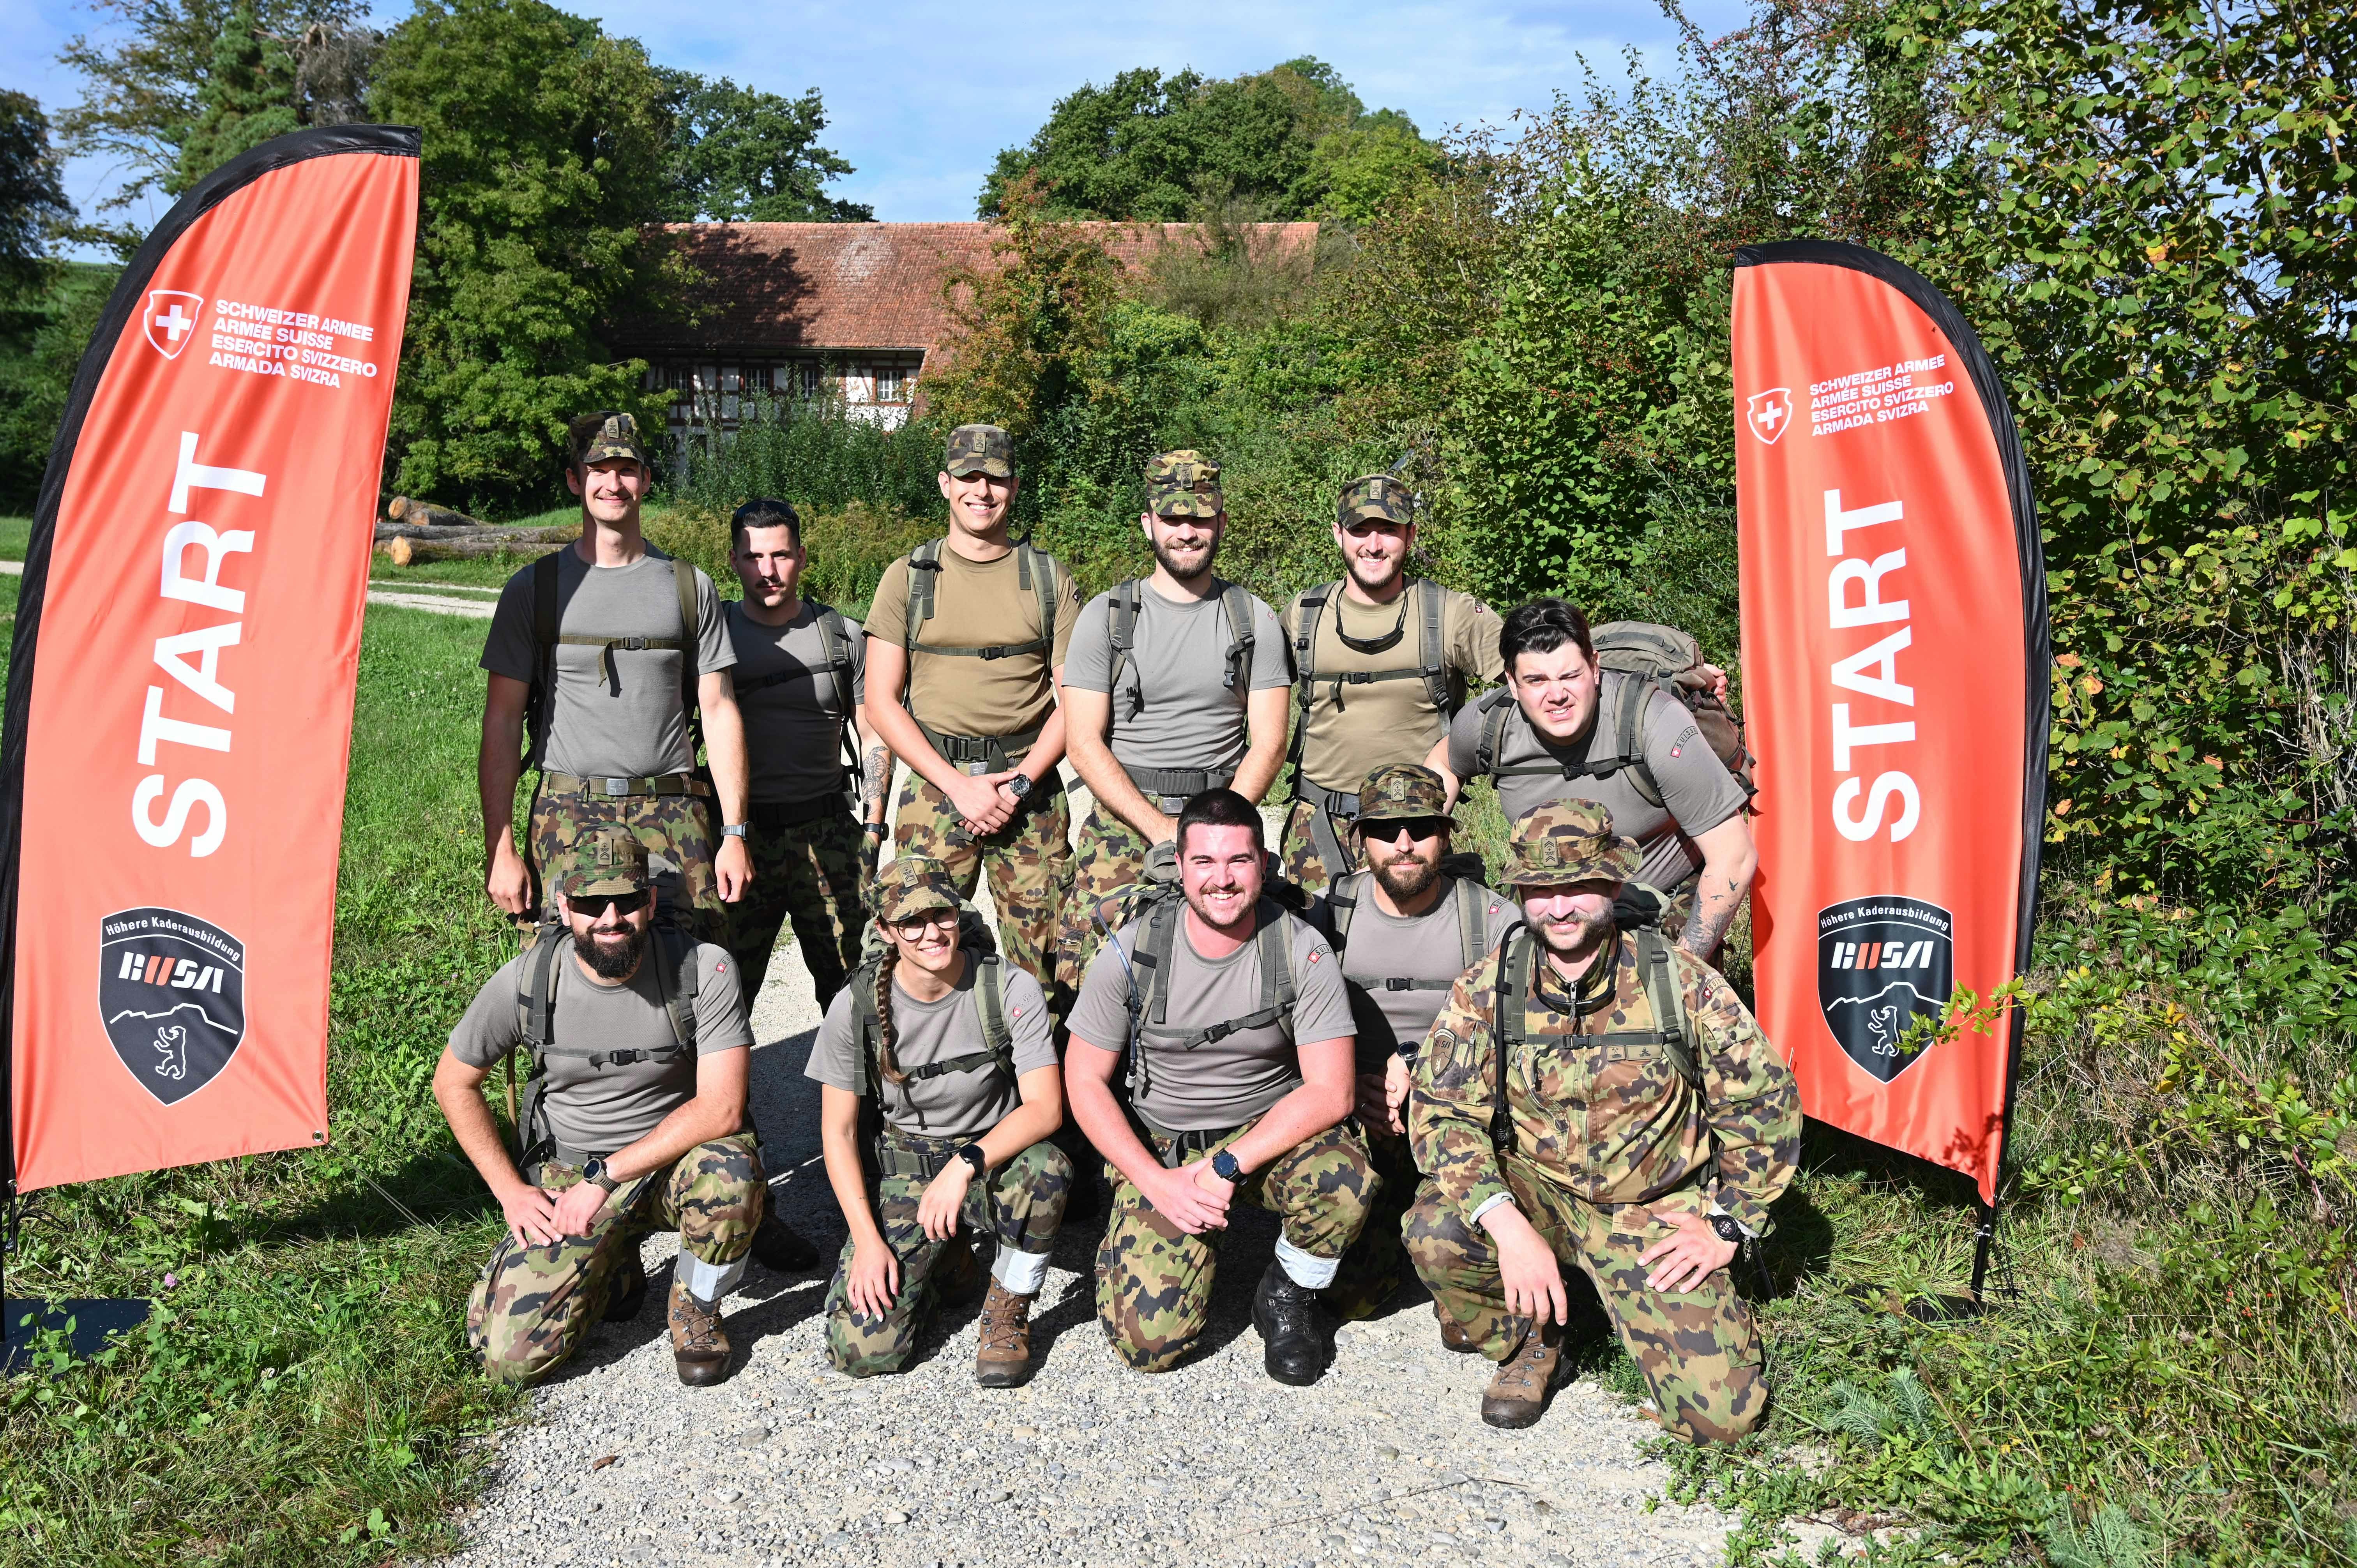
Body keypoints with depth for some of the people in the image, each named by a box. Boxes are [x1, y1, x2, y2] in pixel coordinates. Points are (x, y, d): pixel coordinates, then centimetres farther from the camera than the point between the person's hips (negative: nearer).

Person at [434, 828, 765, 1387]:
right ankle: (613, 1268, 18)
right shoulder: (526, 980, -12)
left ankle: (696, 1309, -4)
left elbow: (722, 1109, -22)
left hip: (675, 1160, -1)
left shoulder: (703, 969, -18)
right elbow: (453, 1082, 4)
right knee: (511, 1356, -15)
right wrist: (510, 1190, -3)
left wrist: (606, 1176, -23)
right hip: (565, 1172, 1)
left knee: (732, 1170, -36)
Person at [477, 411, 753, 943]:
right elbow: (502, 722, 4)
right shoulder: (533, 589, 7)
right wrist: (500, 848, -5)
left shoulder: (690, 587, 10)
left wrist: (735, 834, 1)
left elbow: (719, 710, 8)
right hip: (568, 814, -1)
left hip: (673, 814, 1)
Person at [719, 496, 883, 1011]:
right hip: (739, 833, 0)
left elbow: (874, 736, 11)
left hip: (828, 832, 1)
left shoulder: (843, 636, 6)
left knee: (851, 983, 4)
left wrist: (873, 826, 2)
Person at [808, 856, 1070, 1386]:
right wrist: (867, 1239, -12)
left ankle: (1009, 1309, -8)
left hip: (995, 1160, 0)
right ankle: (918, 1272, 18)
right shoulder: (858, 1006, -11)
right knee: (860, 1350, -17)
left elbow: (1045, 1108, -20)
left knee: (1046, 1167, -37)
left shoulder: (1012, 990, -14)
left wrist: (966, 1163, -33)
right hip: (903, 1172, 0)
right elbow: (838, 1130, -4)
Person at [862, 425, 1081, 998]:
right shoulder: (908, 577, 8)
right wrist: (957, 784, -8)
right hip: (935, 781, 0)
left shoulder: (1051, 579, 9)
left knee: (1041, 958, -1)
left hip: (1029, 785, 0)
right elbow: (881, 702, 3)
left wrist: (1019, 783, -8)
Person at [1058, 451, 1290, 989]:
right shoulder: (1107, 616, 4)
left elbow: (1269, 743, 3)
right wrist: (1160, 828, -13)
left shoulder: (1255, 619, 8)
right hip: (1122, 819, 0)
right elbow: (1084, 743, -3)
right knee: (1086, 978, -14)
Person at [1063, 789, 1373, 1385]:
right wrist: (1158, 1182, -16)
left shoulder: (1303, 951, -13)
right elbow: (1084, 1079, -5)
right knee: (1148, 1341, -16)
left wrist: (1227, 1166, -25)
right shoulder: (1133, 950, -11)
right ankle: (1200, 1241, 19)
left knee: (1345, 1178, -34)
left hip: (1272, 1134, 0)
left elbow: (1330, 1091, -17)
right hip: (1160, 1150, 0)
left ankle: (1289, 1296, -1)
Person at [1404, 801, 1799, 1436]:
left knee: (1721, 1414, -12)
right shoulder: (1486, 991, -10)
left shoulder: (1680, 982, -10)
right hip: (1533, 1195, 1)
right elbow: (1442, 1113, -15)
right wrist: (1507, 1225, -30)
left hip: (1657, 1212, 0)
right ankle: (1527, 1345, 2)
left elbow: (1766, 1099, -1)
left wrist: (1726, 1226, -3)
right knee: (1436, 1231, -31)